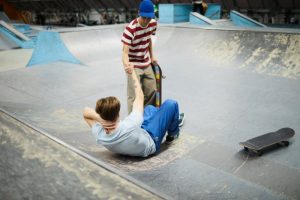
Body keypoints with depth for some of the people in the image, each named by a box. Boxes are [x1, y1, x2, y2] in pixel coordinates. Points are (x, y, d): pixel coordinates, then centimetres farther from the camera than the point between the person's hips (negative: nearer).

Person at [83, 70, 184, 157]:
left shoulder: (99, 135, -32)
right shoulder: (128, 126, -47)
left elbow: (86, 111, -16)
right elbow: (140, 97, -31)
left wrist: (100, 118, -36)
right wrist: (132, 74, -17)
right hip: (151, 142, -6)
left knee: (150, 107, 26)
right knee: (171, 103, 0)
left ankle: (172, 120, 55)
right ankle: (173, 134, 29)